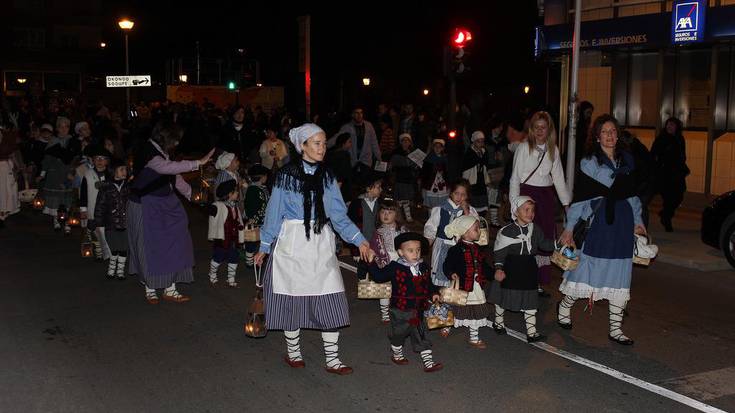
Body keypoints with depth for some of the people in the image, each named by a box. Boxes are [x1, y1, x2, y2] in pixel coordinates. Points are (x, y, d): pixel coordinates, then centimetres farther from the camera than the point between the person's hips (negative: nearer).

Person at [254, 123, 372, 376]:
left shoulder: (326, 177, 7)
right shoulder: (286, 175, -2)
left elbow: (338, 214, 6)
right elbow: (274, 212, 2)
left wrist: (359, 240, -4)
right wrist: (264, 247, 2)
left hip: (321, 243, 3)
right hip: (292, 242, -3)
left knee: (330, 299, -2)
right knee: (292, 297, 5)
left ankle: (332, 359, 7)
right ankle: (293, 352, 25)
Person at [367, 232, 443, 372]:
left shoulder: (423, 267, 2)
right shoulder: (395, 267, -13)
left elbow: (427, 283, 16)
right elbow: (379, 276, -6)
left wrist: (433, 293, 3)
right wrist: (372, 262, -15)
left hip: (418, 310, 4)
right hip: (400, 310, -3)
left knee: (422, 337, 8)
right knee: (398, 334, 15)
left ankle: (428, 362, 12)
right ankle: (397, 355, 39)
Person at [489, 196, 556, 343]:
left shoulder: (535, 230, 1)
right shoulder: (506, 231, -14)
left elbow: (544, 244, 10)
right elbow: (498, 252, -11)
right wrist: (498, 268, -17)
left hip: (529, 270, 4)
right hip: (510, 270, -4)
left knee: (530, 300, 7)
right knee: (503, 297, 13)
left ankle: (531, 331, 14)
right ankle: (498, 322, 38)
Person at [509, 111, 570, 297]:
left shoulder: (553, 150, 8)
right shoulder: (523, 148, -5)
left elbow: (558, 177, 13)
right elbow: (515, 177, -4)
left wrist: (566, 202, 9)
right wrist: (515, 203, -9)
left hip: (546, 197, 5)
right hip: (527, 194, -5)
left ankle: (539, 283, 15)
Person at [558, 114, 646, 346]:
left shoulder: (627, 160, 12)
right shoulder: (589, 162, -2)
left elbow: (631, 194, 19)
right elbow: (580, 197, -4)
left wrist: (637, 221, 13)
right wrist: (569, 228, -7)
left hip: (622, 221, 5)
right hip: (598, 221, -4)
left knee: (620, 275, 5)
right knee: (585, 267, 0)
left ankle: (616, 328, 12)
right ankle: (564, 306, 27)